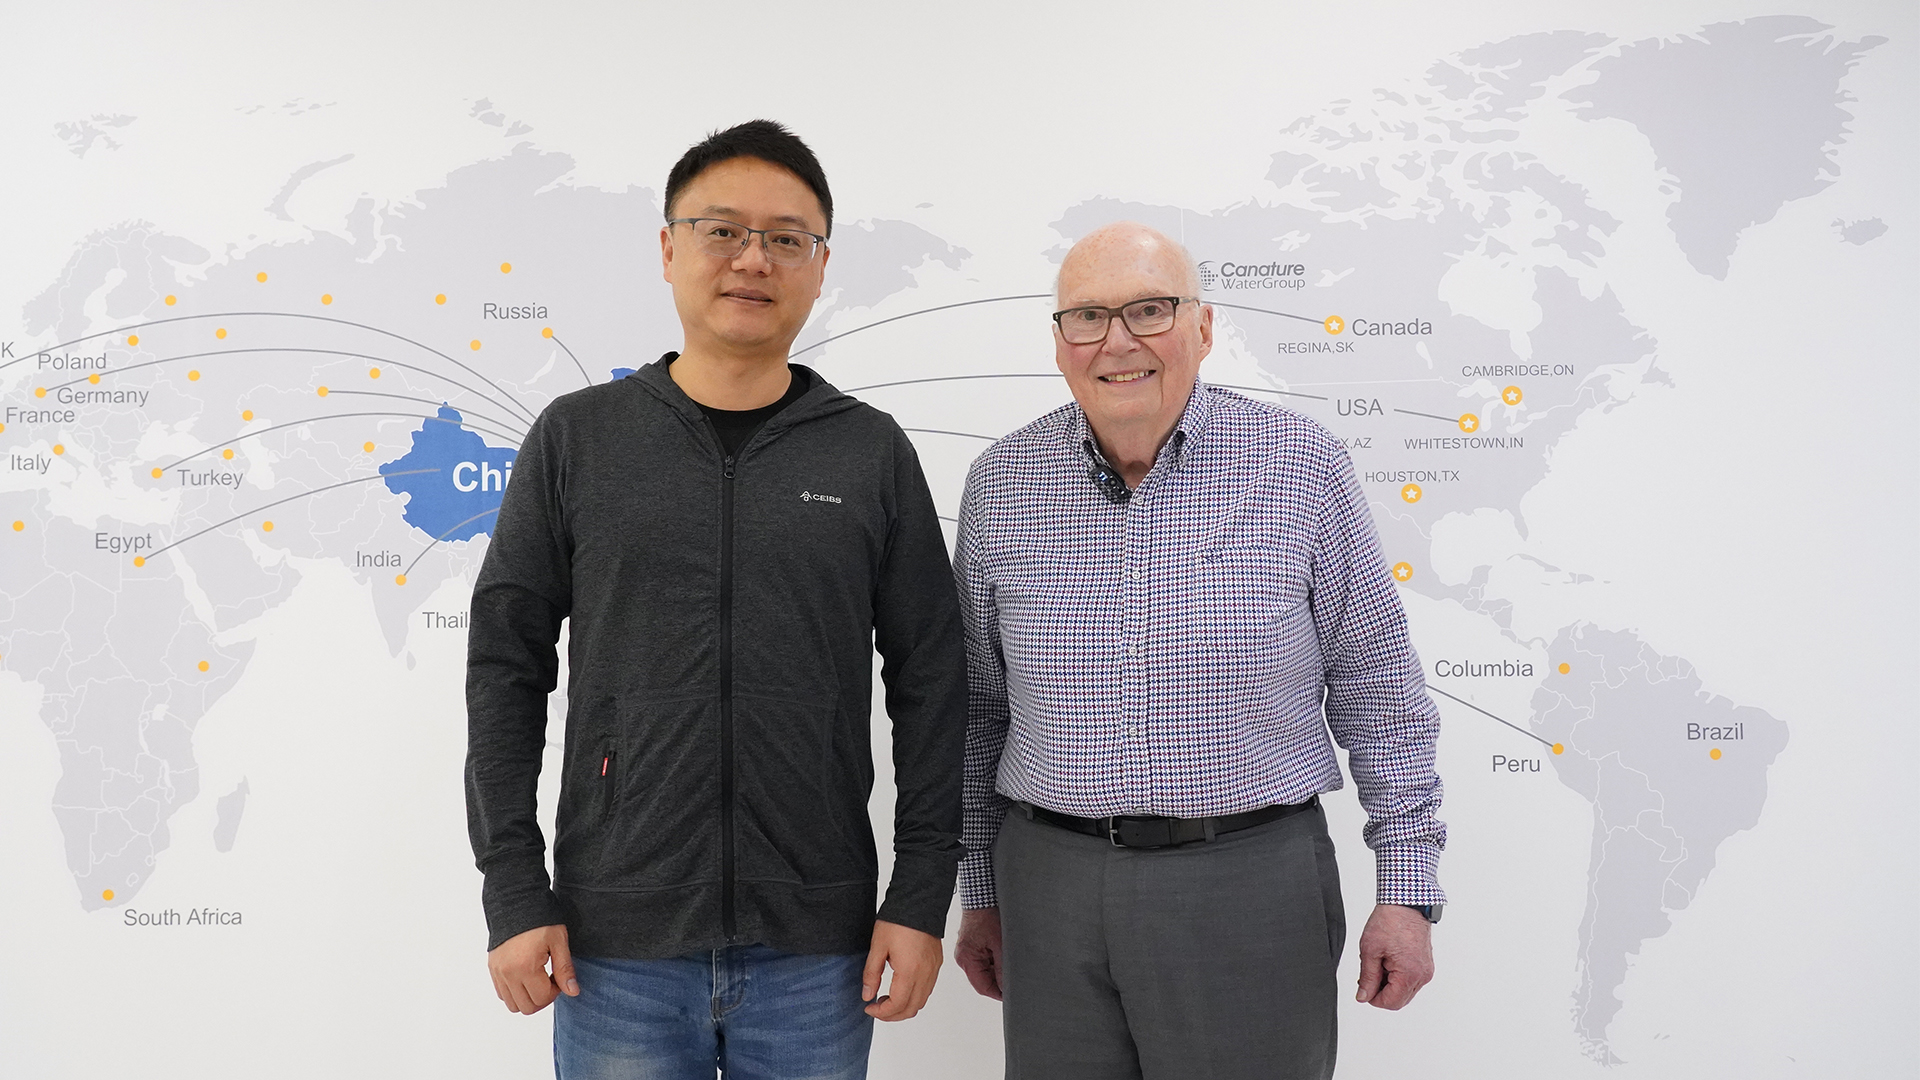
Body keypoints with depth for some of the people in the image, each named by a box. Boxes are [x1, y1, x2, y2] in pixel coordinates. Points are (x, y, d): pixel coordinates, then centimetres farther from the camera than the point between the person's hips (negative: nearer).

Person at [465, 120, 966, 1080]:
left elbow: (930, 683, 2)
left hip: (815, 948, 1)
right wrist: (513, 893, -3)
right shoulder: (576, 440, 1)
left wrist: (921, 895, -2)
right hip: (618, 945, 0)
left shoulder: (873, 453, 1)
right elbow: (505, 670, 2)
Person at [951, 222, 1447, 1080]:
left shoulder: (1302, 466, -4)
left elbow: (1379, 692, 1)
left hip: (1251, 884, -2)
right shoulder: (1000, 484, 3)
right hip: (1051, 885, 2)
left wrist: (1408, 888, 0)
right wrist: (981, 894, 13)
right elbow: (980, 709, 11)